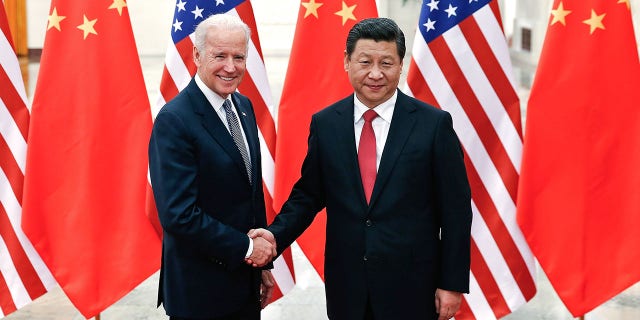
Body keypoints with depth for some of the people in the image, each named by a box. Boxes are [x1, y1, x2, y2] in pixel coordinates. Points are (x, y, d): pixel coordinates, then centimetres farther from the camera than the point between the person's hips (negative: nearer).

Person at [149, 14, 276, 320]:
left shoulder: (244, 106, 6)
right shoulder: (174, 121, -18)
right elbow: (178, 215, -23)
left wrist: (263, 262, 13)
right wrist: (246, 247, -14)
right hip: (200, 289, -7)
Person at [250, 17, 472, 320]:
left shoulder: (434, 123, -6)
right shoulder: (324, 124, 2)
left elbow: (456, 209, -4)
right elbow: (308, 195, 9)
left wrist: (453, 284, -5)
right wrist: (276, 234, -9)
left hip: (411, 285, -2)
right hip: (346, 286, 2)